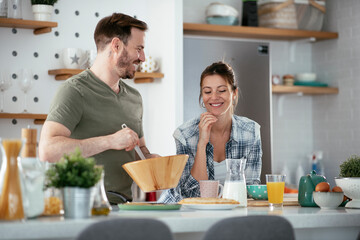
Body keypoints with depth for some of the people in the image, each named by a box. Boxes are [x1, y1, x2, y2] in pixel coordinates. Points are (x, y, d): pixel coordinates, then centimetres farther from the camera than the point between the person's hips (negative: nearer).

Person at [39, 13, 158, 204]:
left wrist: (150, 158, 7)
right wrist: (111, 141, -21)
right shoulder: (75, 90, -7)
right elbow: (47, 150, -20)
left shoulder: (134, 97, 18)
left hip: (123, 207, 7)